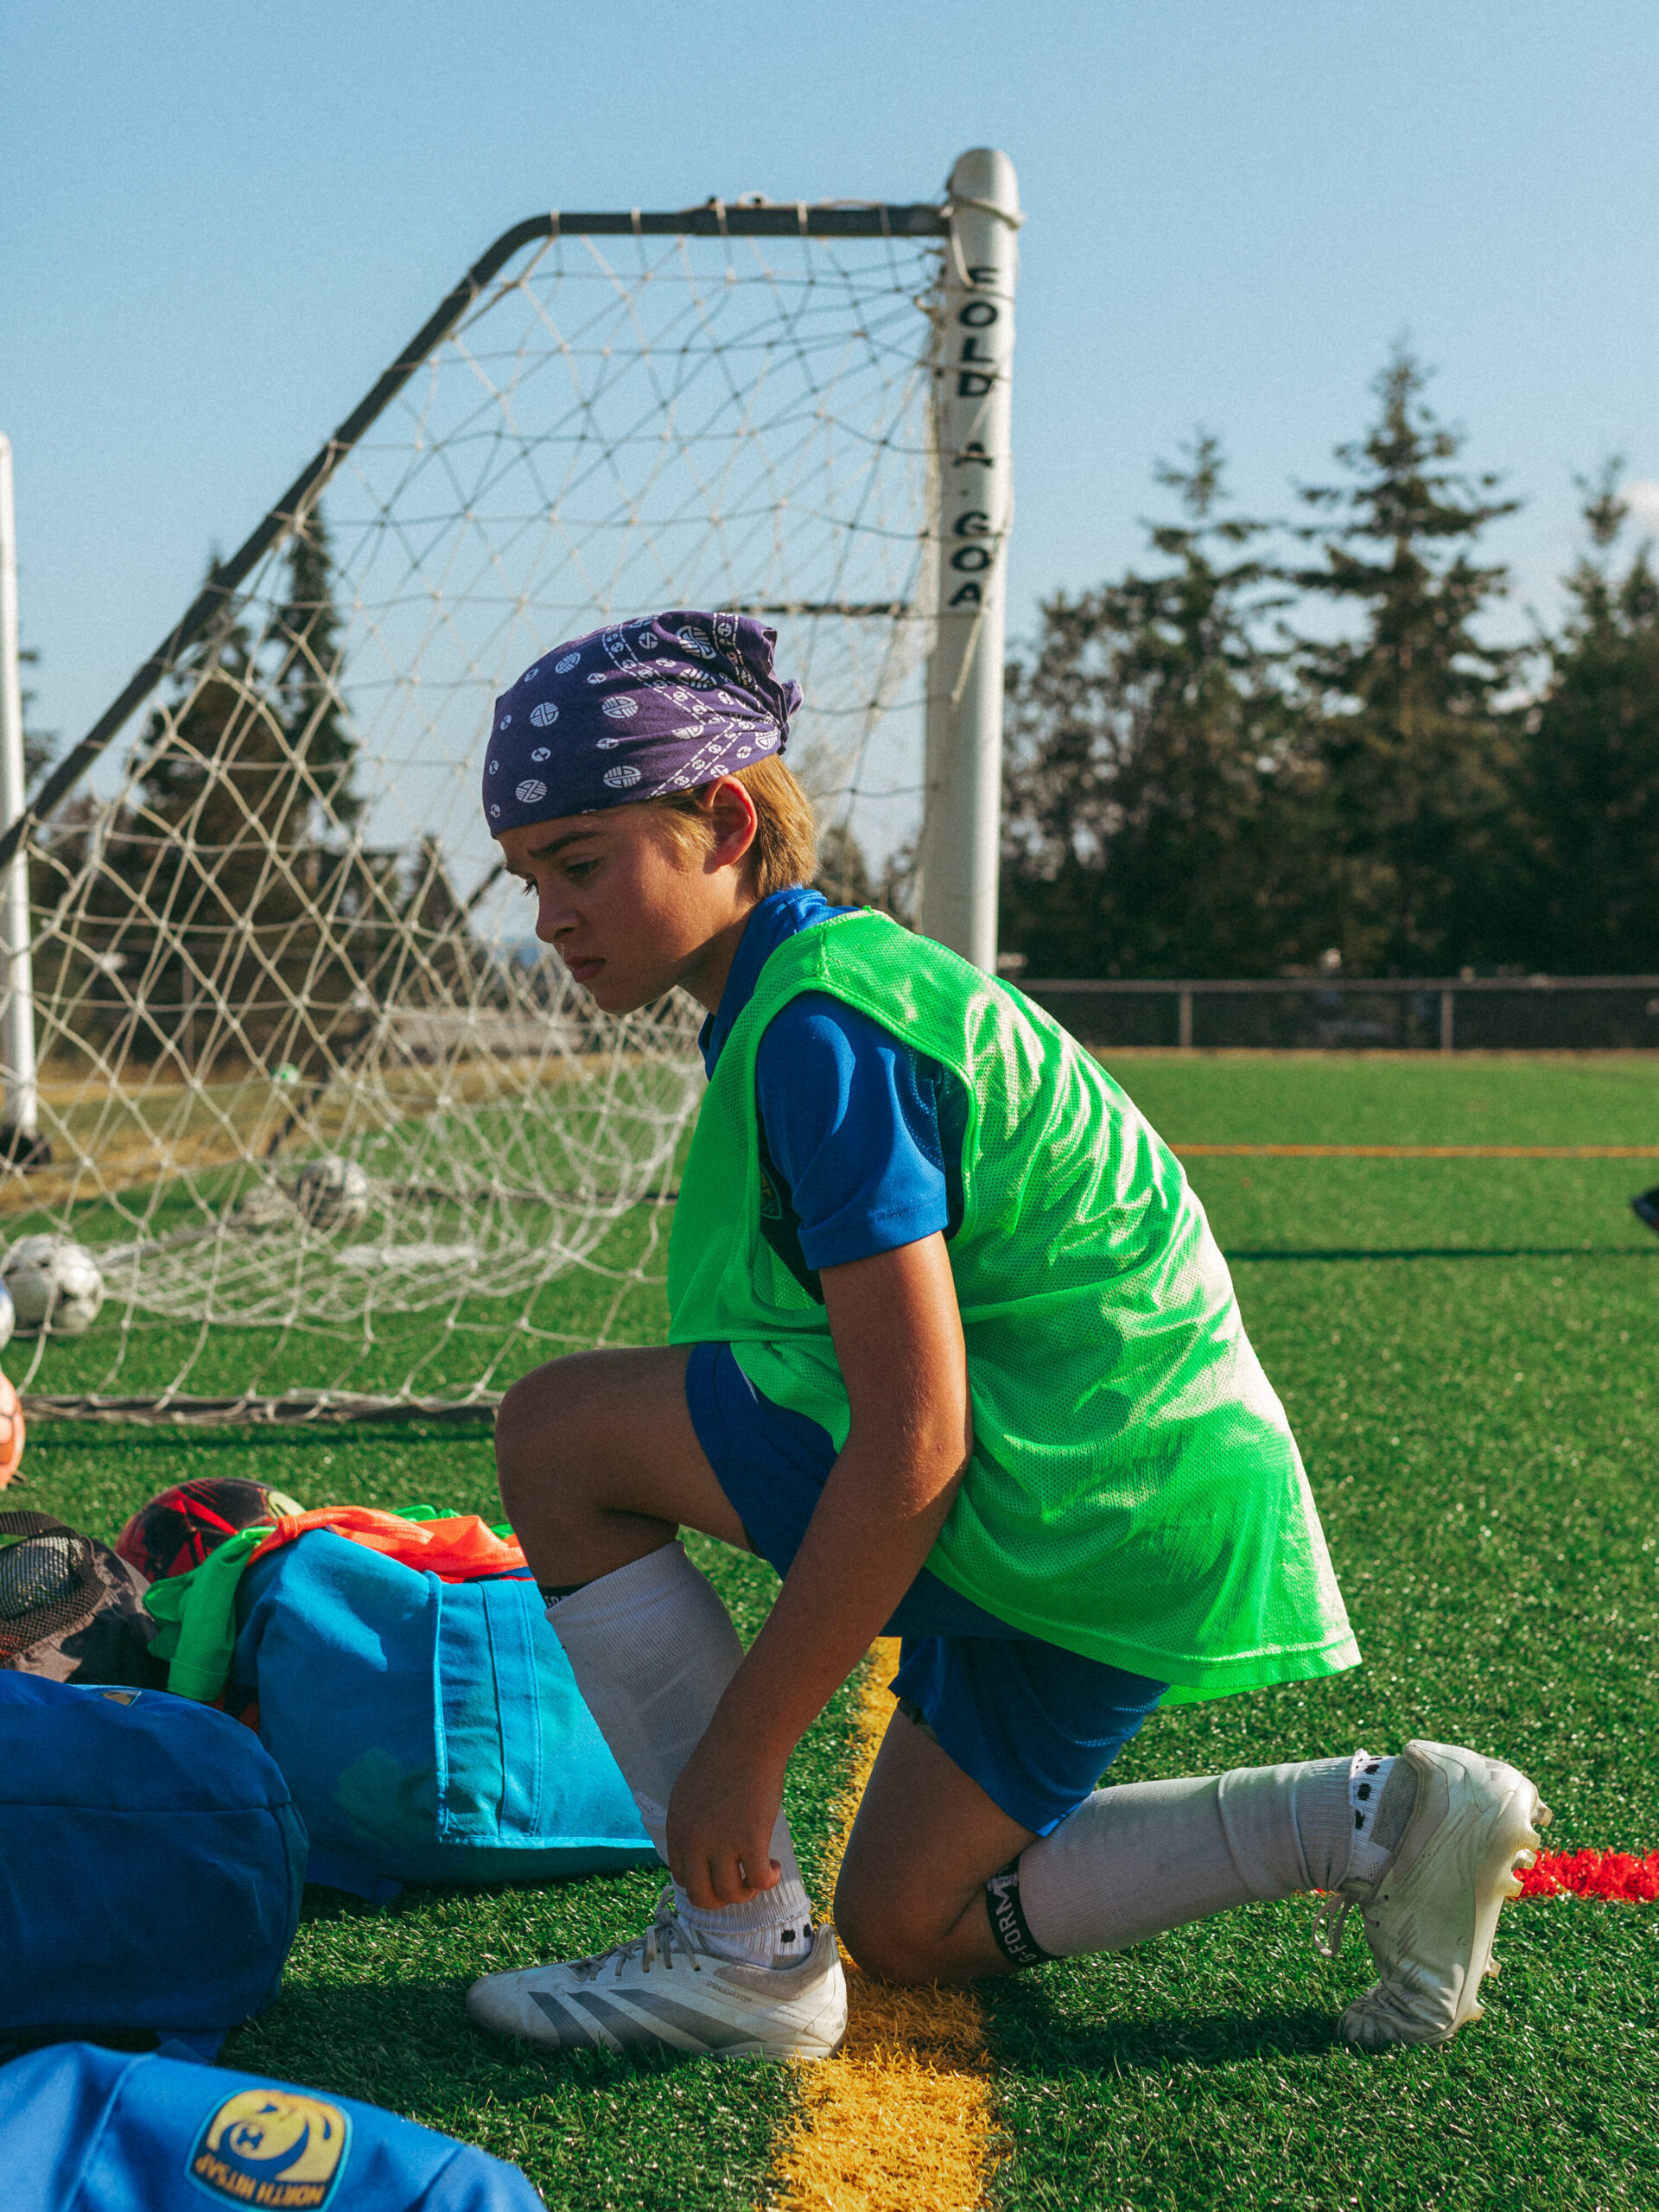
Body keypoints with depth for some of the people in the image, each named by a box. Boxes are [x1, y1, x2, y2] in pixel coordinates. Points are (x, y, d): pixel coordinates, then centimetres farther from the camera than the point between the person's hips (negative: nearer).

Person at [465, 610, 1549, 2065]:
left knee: (559, 1428, -10)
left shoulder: (819, 1027, -19)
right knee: (907, 1928, 21)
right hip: (1144, 1505, 11)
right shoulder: (853, 973, 13)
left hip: (1076, 1491, -11)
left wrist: (741, 1748, -17)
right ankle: (1373, 1823, 15)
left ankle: (742, 1949, -4)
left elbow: (911, 1443, -24)